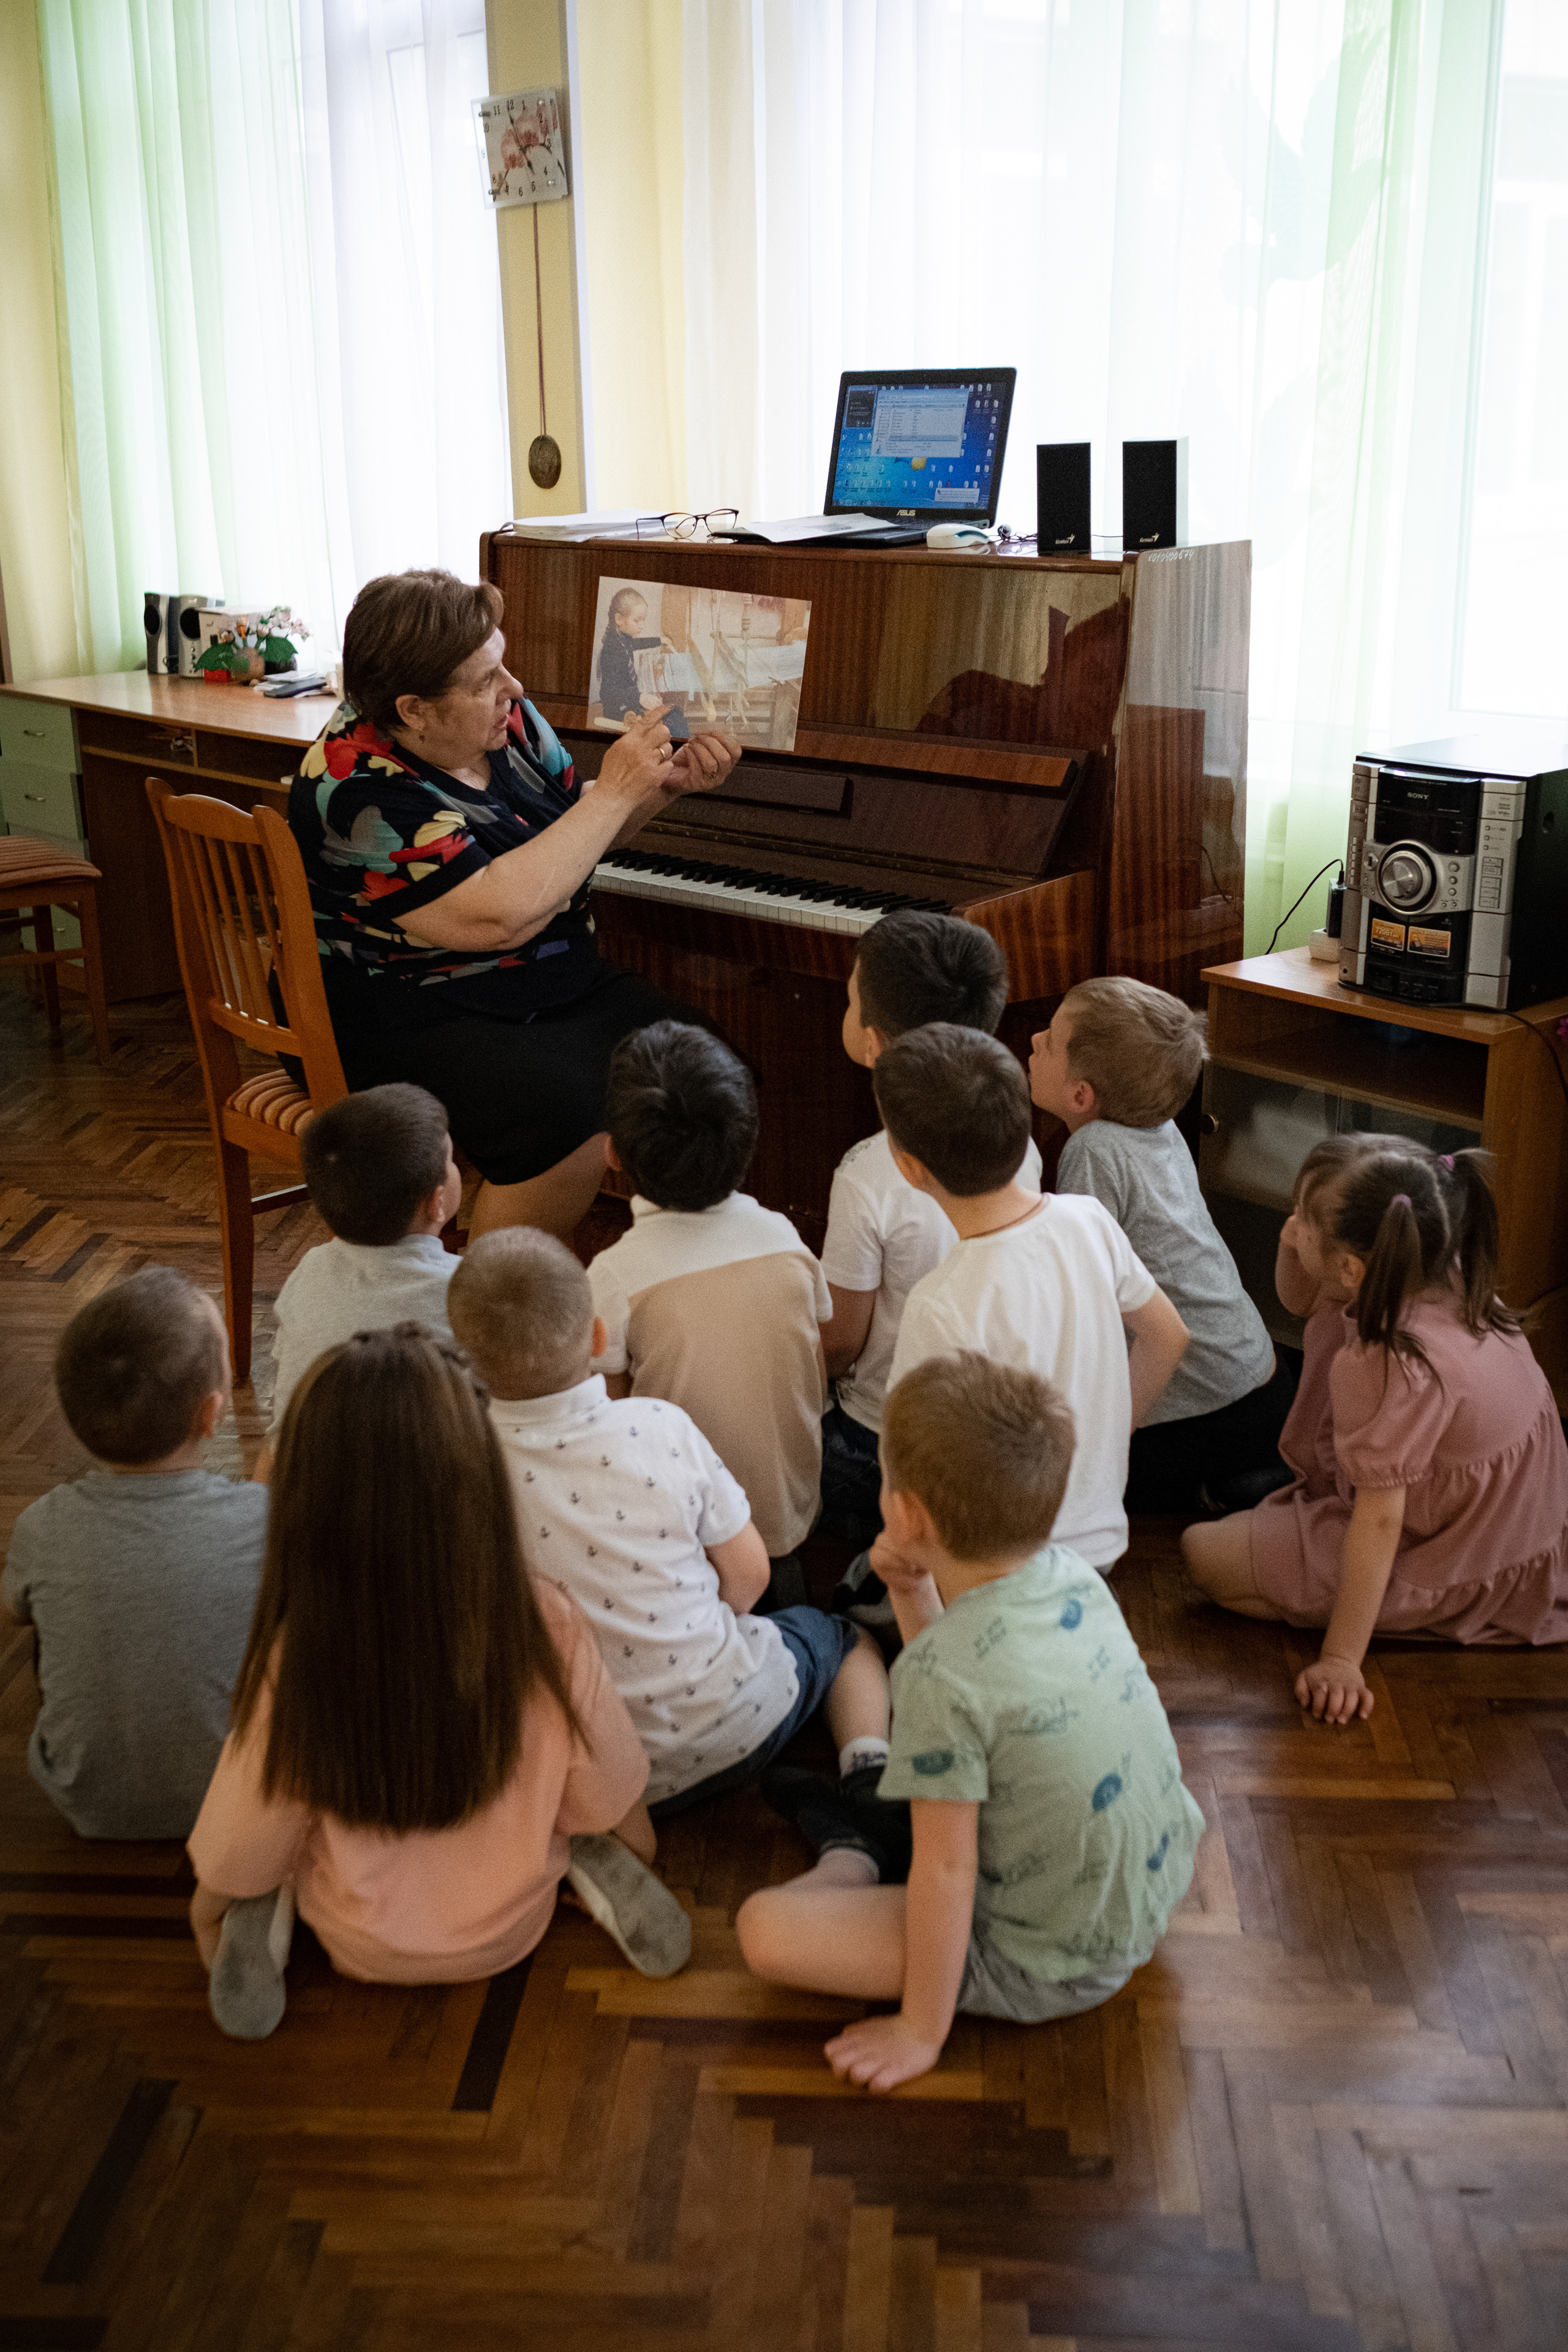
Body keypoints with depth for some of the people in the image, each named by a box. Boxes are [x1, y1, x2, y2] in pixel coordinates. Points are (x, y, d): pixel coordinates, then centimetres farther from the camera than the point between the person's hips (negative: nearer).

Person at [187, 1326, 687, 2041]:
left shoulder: (293, 1667, -32)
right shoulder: (546, 1627, -28)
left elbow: (232, 1866, -14)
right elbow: (613, 1802, -9)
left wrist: (207, 1910, 9)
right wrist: (630, 1866, 13)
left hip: (368, 1950, -1)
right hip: (514, 1930, 1)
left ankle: (266, 1921, -1)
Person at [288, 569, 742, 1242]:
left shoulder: (502, 719, 1)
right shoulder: (361, 795, -22)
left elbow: (573, 829, 19)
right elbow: (498, 917, -30)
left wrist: (668, 784, -1)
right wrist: (615, 793, -24)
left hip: (553, 985, 8)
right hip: (412, 1026, -8)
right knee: (565, 1123, -33)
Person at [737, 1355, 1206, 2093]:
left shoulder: (940, 1673, -29)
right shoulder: (1072, 1574, -7)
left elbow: (944, 1872, -22)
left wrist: (921, 2031, -10)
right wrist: (914, 1592, -2)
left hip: (1053, 1969, -8)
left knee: (764, 1928, -9)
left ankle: (853, 1858, 17)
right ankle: (872, 1843, 30)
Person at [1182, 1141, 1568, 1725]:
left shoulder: (1390, 1366, -37)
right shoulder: (1454, 1283, -12)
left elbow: (1379, 1521, -31)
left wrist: (1340, 1661, -26)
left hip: (1463, 1581, -9)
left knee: (1204, 1551, -6)